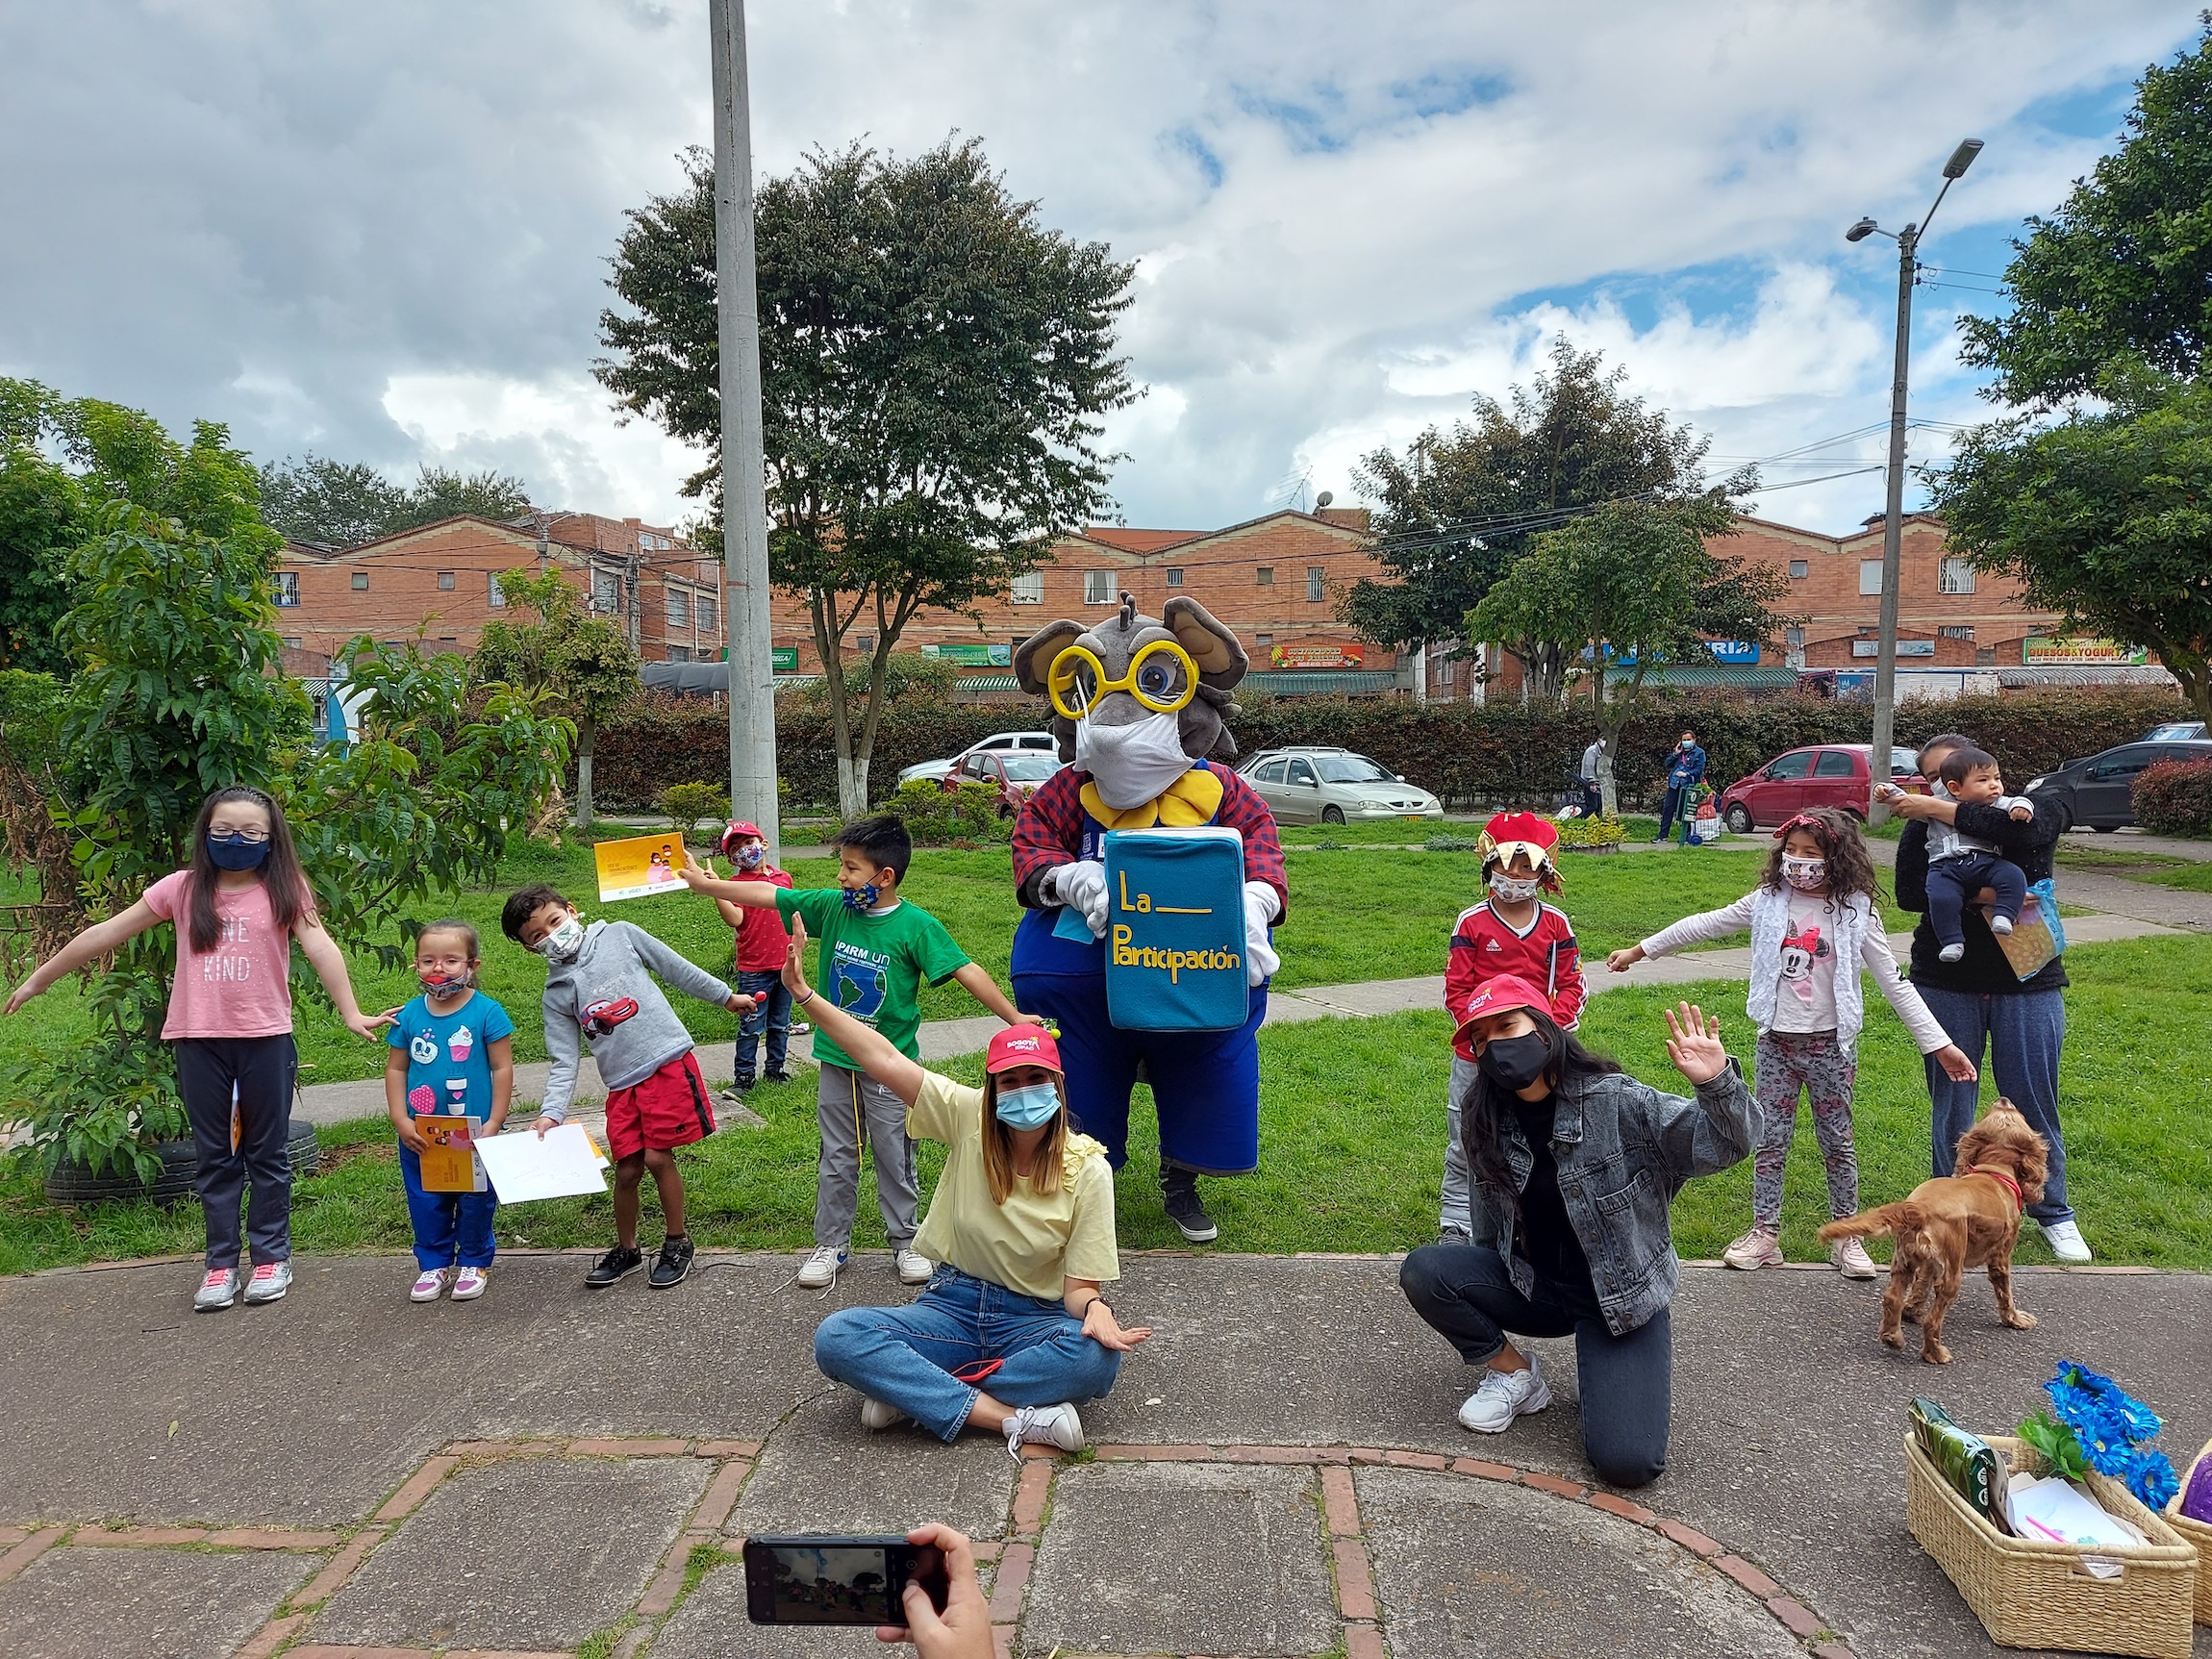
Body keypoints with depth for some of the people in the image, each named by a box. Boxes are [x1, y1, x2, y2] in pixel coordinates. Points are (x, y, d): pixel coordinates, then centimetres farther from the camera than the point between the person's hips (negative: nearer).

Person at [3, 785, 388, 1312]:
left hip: (266, 1038, -2)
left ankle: (272, 1256, 21)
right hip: (199, 1040, 2)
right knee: (215, 1156, 12)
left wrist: (351, 1014, -25)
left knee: (267, 1152, 10)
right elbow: (106, 934, 9)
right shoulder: (183, 889, 1)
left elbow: (319, 948, -15)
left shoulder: (285, 890, -4)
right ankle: (221, 1262, 21)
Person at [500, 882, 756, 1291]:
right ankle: (626, 1250, 31)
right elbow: (564, 1062, 4)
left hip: (668, 1063, -3)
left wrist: (725, 996, 16)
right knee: (627, 1170, 6)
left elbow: (676, 968, 10)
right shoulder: (556, 993, 6)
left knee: (657, 1158, -5)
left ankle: (678, 1243, 16)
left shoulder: (619, 935, 1)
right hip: (622, 1085, 3)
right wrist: (550, 1113, -9)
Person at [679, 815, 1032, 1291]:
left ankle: (905, 1241, 27)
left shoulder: (916, 925, -16)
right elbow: (767, 894, 4)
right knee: (836, 1158, 15)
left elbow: (966, 971, -19)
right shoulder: (832, 906, -3)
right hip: (836, 1061, 4)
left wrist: (1014, 1017, -23)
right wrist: (704, 883, 5)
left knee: (894, 1158, 9)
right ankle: (831, 1243, 29)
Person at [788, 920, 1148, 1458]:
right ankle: (1011, 1417, -26)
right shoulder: (967, 1118, -7)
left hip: (1033, 1320, -1)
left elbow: (1079, 1286, -10)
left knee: (1097, 1358, -36)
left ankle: (912, 1392, -22)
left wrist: (1095, 1308, -33)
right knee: (836, 1337, -25)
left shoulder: (1087, 1167, -12)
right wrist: (805, 995, -14)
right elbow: (884, 1060, -10)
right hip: (952, 1307, 2)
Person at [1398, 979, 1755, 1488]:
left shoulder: (1616, 1102, -17)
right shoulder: (1491, 1124, -2)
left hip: (1624, 1296, -4)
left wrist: (1717, 1083, -41)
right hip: (1535, 1287, 4)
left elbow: (1725, 1145, -23)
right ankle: (1512, 1372, 4)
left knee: (1627, 1461, -21)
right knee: (1422, 1270, -20)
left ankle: (1621, 1376, 13)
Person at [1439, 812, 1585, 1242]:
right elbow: (1456, 989, -1)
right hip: (1477, 1055, -1)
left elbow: (1573, 987, 4)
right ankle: (1456, 1223, 17)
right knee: (1466, 1146, 6)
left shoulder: (1556, 924, 4)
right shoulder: (1471, 923, -2)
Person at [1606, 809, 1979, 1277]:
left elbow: (1892, 982, -5)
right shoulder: (1768, 902, -3)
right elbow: (1704, 925, 5)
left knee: (1837, 1141, 11)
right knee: (1769, 1140, 8)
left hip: (1830, 1044, -1)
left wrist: (1939, 1044, -8)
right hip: (1776, 1042, 2)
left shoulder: (1855, 910, -7)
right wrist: (1638, 951, 8)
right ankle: (1764, 1233, 18)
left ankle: (1846, 1235, 26)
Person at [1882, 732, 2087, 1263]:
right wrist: (1979, 894, -26)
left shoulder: (2037, 808, 1)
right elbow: (1909, 892, -12)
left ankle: (2053, 1211, 23)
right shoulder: (1923, 827, 3)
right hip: (1947, 984, 1)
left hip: (2027, 984, -1)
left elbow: (2019, 828, -24)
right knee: (1951, 1102, 7)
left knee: (2034, 1101, 6)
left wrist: (1938, 809, -20)